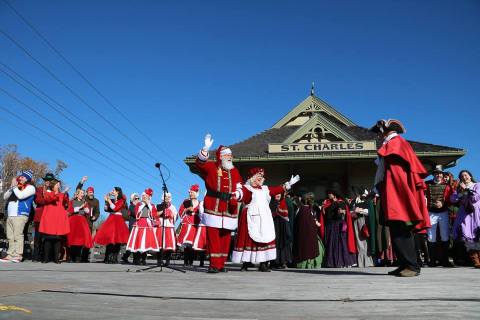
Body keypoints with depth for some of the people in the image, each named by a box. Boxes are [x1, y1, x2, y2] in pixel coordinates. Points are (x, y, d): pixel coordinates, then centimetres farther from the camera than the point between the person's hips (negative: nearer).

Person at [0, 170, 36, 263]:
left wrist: (14, 187, -2)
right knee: (10, 237, 6)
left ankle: (18, 256, -10)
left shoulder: (30, 187, 0)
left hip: (20, 215, -8)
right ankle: (10, 255, 8)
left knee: (17, 236, -11)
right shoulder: (16, 186, 24)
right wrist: (11, 188, 4)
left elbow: (20, 196, -15)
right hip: (10, 216, 8)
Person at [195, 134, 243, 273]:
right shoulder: (211, 167, 4)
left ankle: (222, 264, 14)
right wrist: (206, 149, -28)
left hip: (229, 209, 4)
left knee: (226, 237, 6)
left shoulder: (234, 171, 17)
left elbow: (240, 186, 18)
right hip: (213, 208, -4)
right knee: (213, 236, -5)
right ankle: (214, 264, -1)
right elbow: (200, 163, -14)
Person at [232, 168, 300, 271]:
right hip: (251, 218, -6)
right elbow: (242, 193, -24)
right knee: (248, 239, -5)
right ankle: (246, 263, 3)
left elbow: (277, 189, 23)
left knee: (265, 239, 3)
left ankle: (263, 263, 8)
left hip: (264, 219, 6)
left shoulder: (265, 189, 19)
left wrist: (289, 184, 22)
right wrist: (238, 195, -47)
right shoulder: (246, 188, -3)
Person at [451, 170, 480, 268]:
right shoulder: (459, 188, 19)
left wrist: (466, 189, -2)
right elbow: (453, 199, 5)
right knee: (467, 236, -10)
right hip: (465, 214, 3)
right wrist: (461, 191, -7)